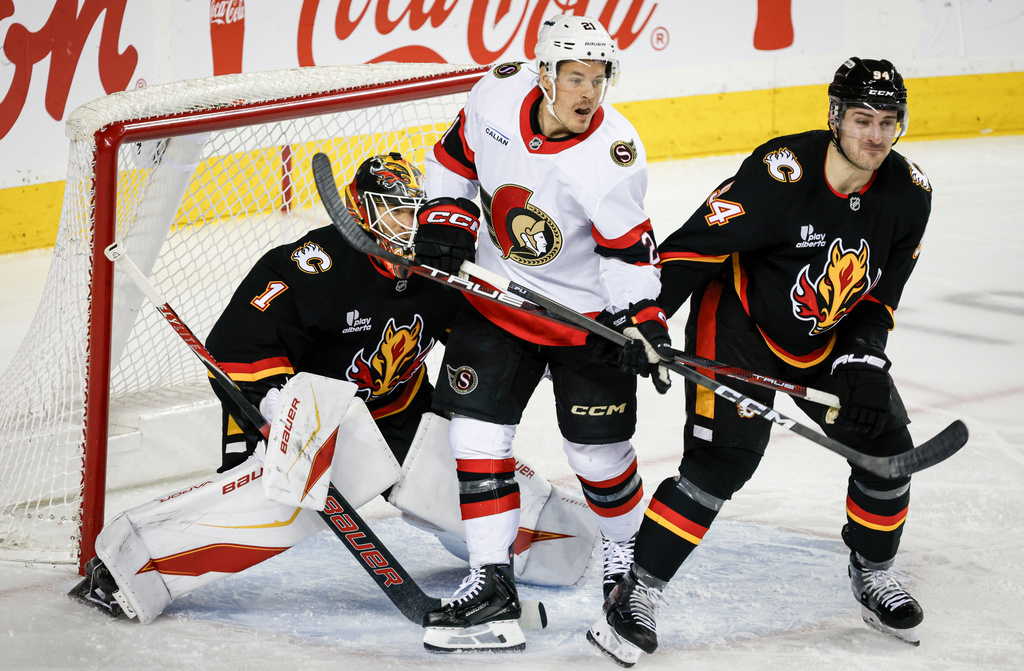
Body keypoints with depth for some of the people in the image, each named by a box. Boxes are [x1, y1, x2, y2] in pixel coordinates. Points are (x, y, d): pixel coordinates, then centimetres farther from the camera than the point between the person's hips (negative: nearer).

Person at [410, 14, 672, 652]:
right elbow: (455, 157, 5)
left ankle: (627, 547, 35)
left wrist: (642, 320, -25)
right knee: (476, 428, -4)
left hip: (585, 312, -4)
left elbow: (628, 249, -18)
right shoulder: (497, 95, -13)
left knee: (598, 451, 4)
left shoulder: (614, 155, -25)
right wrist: (444, 222, -4)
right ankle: (492, 584, 2)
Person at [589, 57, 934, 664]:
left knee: (886, 445, 0)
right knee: (724, 459, -18)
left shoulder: (909, 193, -10)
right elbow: (695, 245, -25)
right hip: (740, 324, -6)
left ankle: (873, 574, 25)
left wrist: (861, 362, -11)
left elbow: (879, 294, 0)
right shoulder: (781, 173, -29)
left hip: (828, 338, 6)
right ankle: (640, 589, -8)